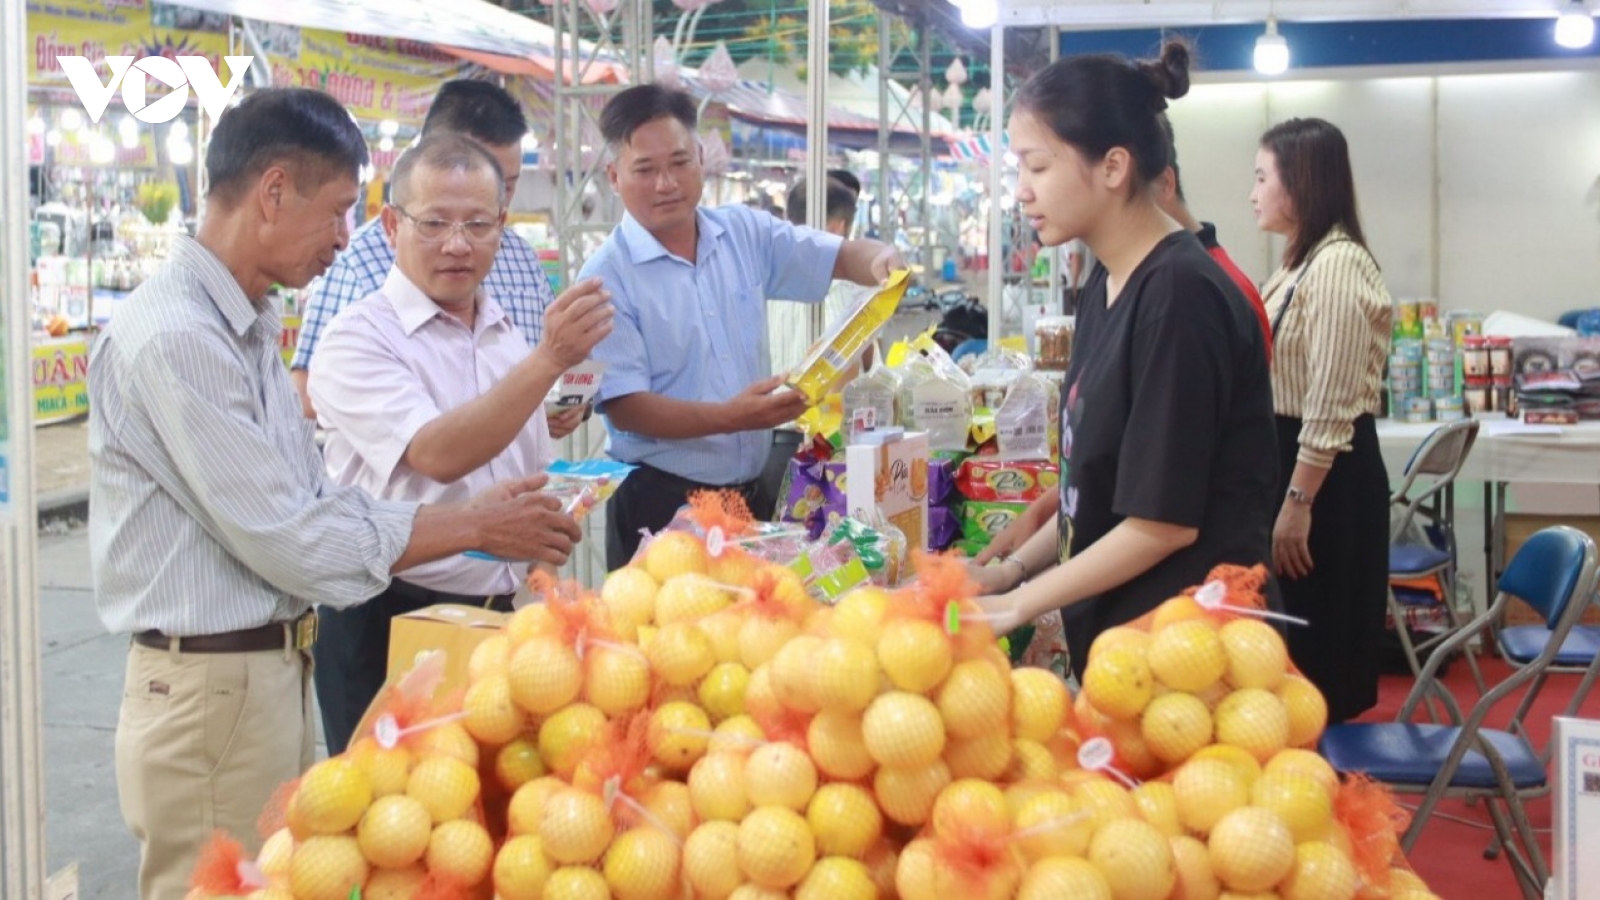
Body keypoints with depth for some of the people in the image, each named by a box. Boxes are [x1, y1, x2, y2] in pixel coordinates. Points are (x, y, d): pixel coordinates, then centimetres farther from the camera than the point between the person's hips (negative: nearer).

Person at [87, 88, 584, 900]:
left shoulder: (247, 329, 12)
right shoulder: (172, 338, -19)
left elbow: (314, 500, 11)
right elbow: (287, 539, -19)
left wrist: (479, 521, 2)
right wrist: (474, 528, -11)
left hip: (277, 673, 9)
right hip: (210, 689, -9)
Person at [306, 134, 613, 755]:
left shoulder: (508, 337, 10)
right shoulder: (357, 340, -12)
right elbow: (438, 456, -27)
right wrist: (550, 360, -33)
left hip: (496, 617, 6)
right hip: (387, 625, -6)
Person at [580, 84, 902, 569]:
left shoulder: (745, 234, 8)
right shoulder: (607, 278, -9)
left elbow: (841, 256, 12)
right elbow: (624, 407, -14)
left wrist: (880, 258, -13)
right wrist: (731, 417, -26)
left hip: (751, 492, 5)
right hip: (660, 505, -5)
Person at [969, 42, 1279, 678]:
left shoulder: (1179, 294, -19)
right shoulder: (1106, 286, 8)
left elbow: (1166, 521, -19)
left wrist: (1017, 605, -13)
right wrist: (1013, 568, 4)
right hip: (1120, 629, 8)